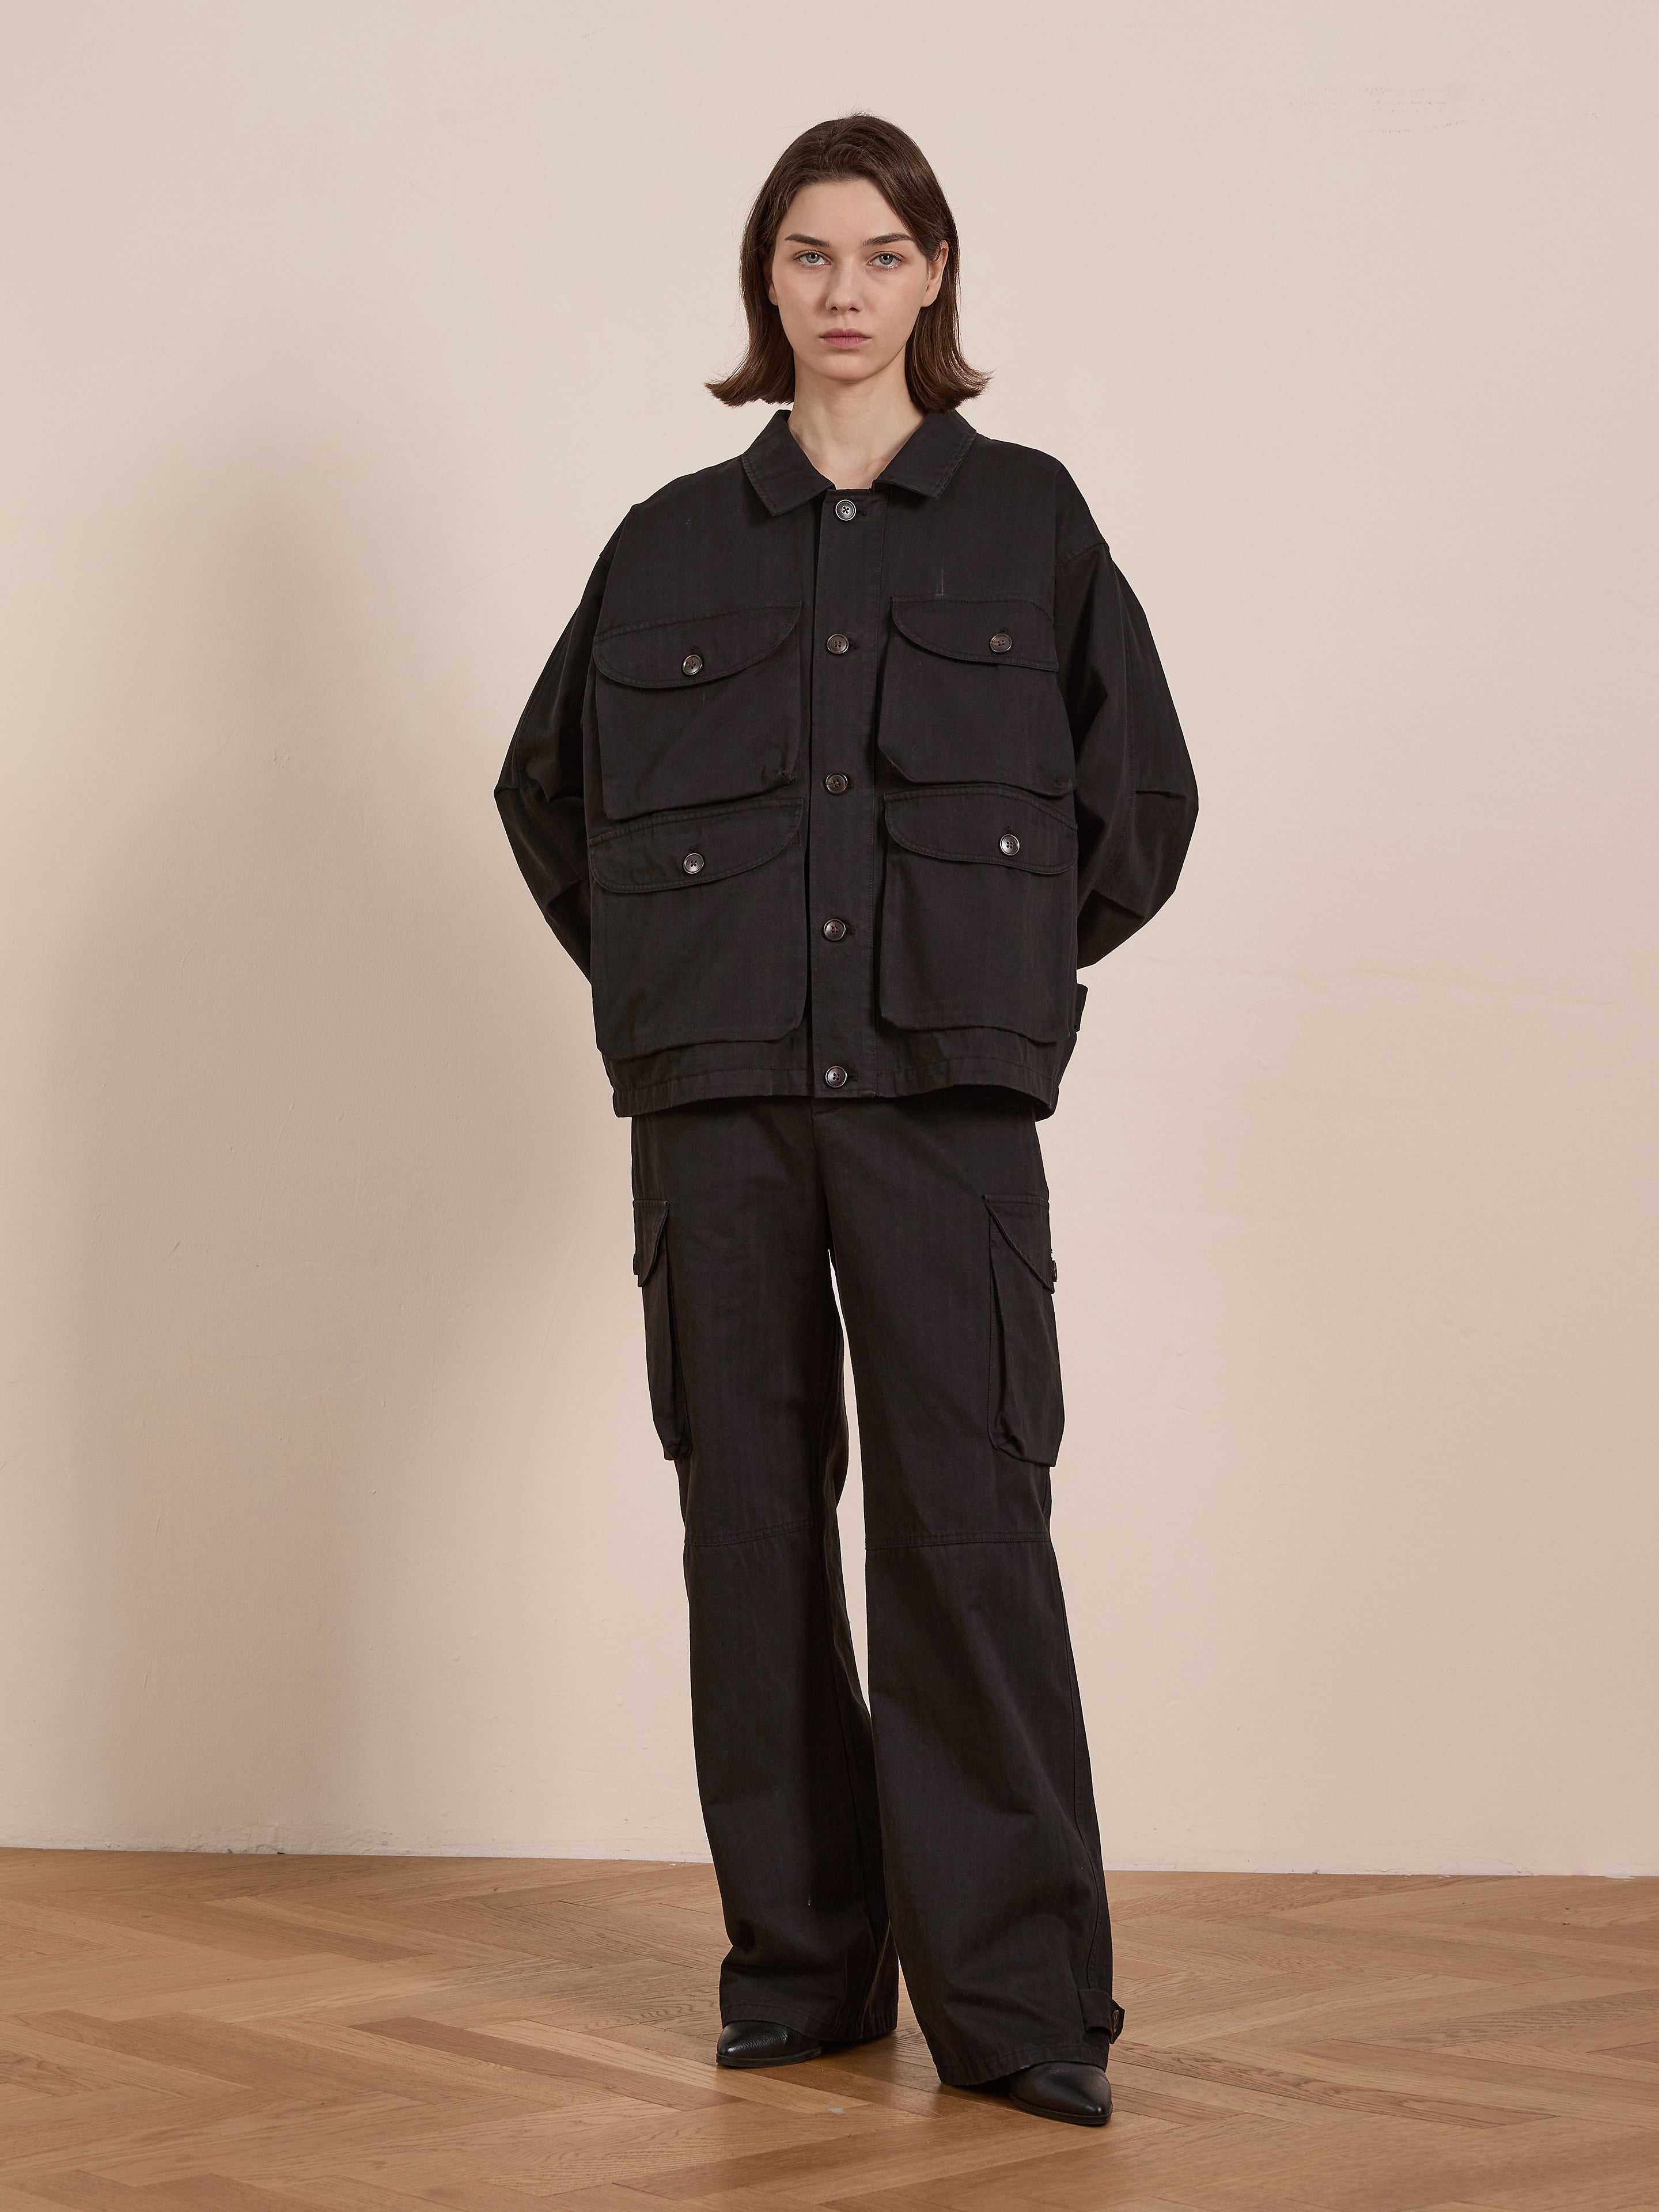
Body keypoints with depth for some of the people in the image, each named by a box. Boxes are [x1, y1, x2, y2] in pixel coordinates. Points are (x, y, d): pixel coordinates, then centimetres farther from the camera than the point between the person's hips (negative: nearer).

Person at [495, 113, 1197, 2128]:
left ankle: (1013, 1996, -1)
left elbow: (1144, 792, 14)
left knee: (966, 1523, -8)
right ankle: (798, 1965, 16)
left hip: (942, 1090, -2)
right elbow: (548, 788, 21)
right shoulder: (675, 544, 10)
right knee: (753, 1521, 5)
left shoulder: (1026, 518, 7)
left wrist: (1011, 970, 10)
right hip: (718, 1096, 2)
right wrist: (662, 979, 14)